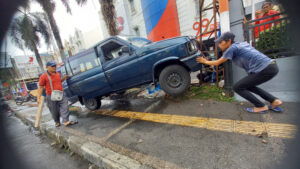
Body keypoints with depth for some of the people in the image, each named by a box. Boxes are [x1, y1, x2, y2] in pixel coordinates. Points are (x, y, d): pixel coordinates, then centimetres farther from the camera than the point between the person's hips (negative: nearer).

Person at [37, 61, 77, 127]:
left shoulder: (58, 74, 9)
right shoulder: (43, 76, -7)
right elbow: (40, 87, -6)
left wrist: (64, 78, 11)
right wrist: (38, 98, -11)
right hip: (51, 97, -4)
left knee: (65, 108, -6)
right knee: (55, 111, 8)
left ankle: (66, 121, -5)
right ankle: (57, 122, 28)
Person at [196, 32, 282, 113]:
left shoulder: (232, 48, -7)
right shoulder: (242, 43, 17)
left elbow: (218, 63, 0)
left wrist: (205, 61, 16)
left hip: (265, 69, -9)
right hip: (272, 66, 9)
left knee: (237, 87, -1)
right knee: (247, 85, 25)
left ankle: (260, 106, 7)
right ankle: (274, 101, 22)